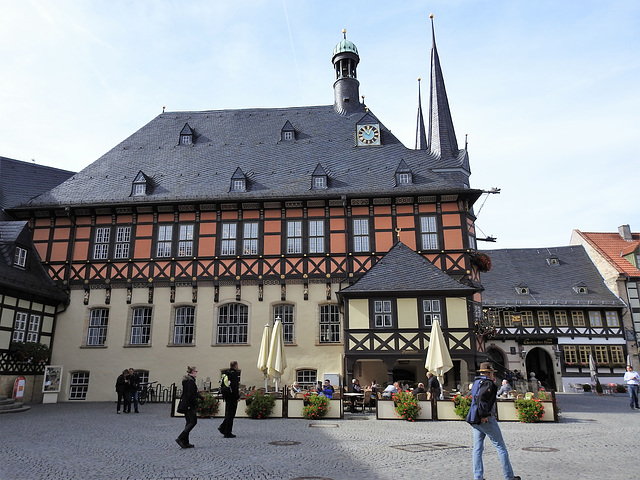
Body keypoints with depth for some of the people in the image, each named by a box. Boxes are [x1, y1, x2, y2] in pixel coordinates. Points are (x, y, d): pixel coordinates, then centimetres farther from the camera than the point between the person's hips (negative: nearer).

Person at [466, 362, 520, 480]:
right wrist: (483, 415, -22)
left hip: (475, 420, 8)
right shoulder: (488, 383, -11)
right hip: (486, 420, -8)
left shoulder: (476, 382, 14)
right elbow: (480, 397, -26)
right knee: (501, 447, 5)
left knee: (477, 448, 8)